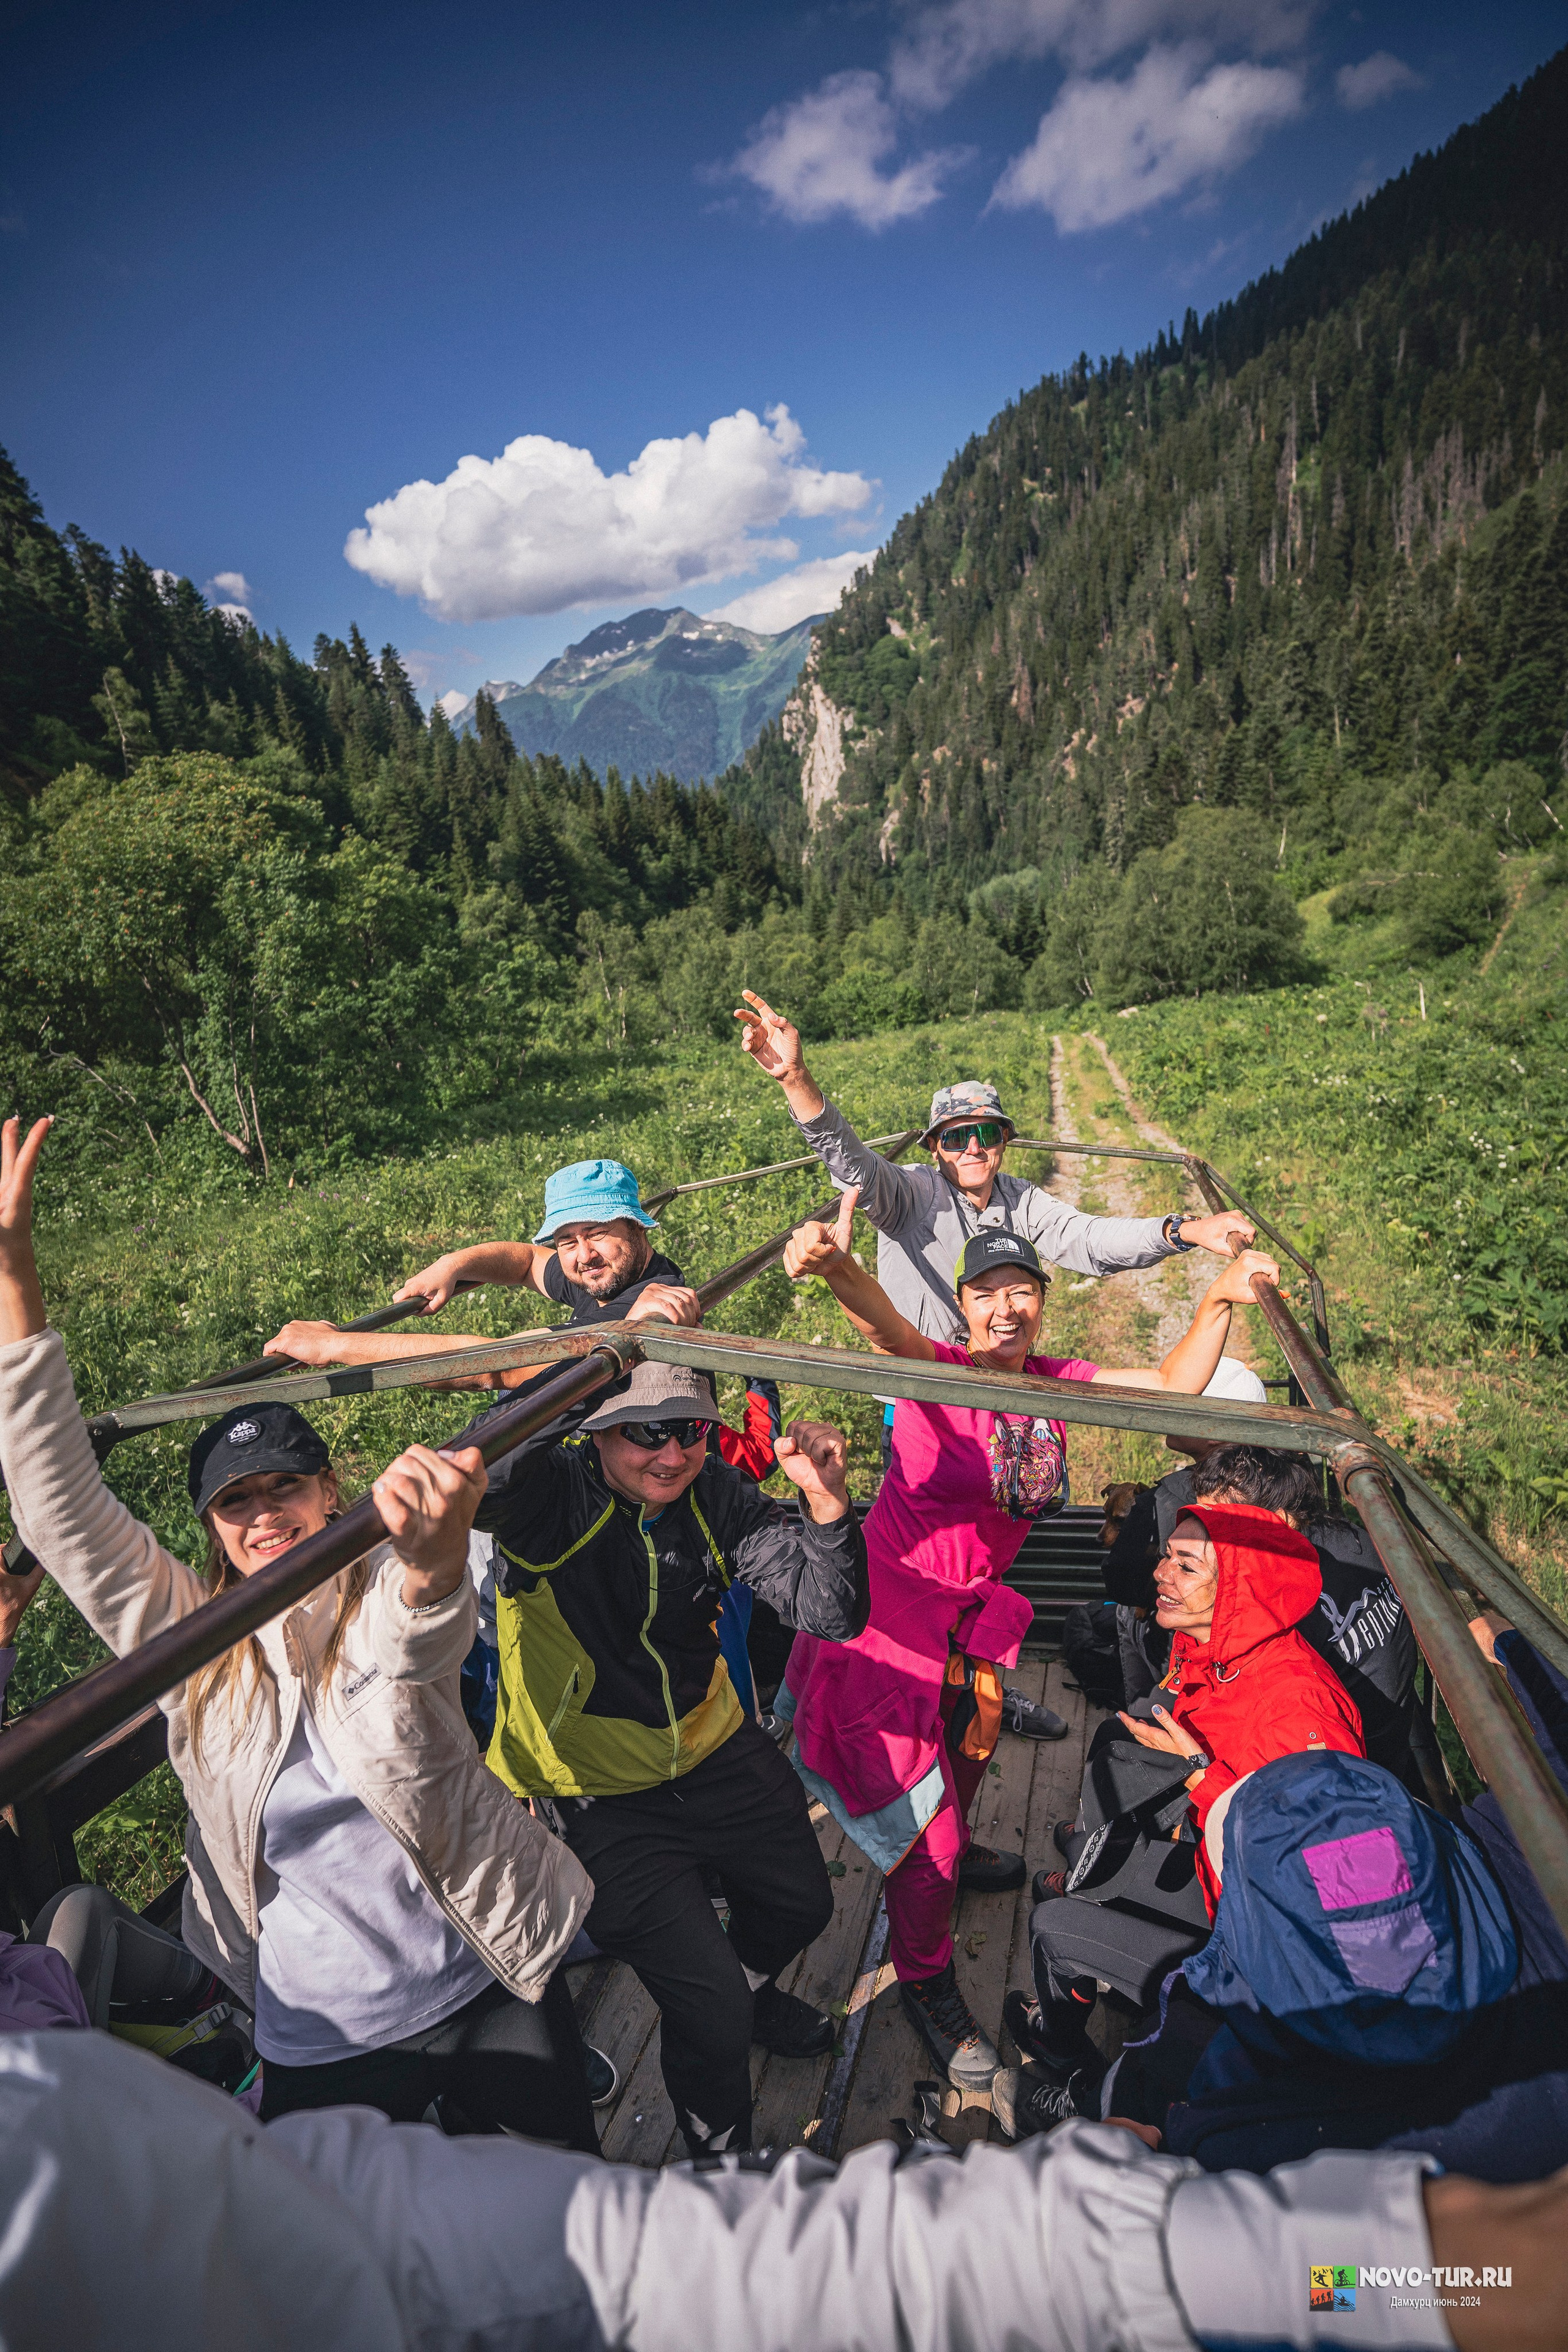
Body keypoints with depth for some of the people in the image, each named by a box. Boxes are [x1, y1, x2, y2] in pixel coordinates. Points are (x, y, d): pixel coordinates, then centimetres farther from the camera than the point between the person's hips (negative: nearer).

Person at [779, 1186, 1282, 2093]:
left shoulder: (1052, 1380, -6)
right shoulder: (939, 1371, -25)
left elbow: (1176, 1387, -6)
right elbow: (889, 1327, -48)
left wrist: (1220, 1301, -20)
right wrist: (838, 1266, -69)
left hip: (971, 1609, 7)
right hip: (894, 1613, -6)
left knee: (970, 1747, 32)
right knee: (922, 1824, 5)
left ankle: (955, 1850, 64)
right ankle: (926, 1984, 33)